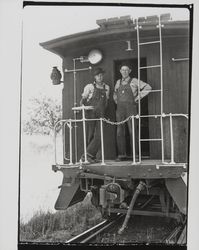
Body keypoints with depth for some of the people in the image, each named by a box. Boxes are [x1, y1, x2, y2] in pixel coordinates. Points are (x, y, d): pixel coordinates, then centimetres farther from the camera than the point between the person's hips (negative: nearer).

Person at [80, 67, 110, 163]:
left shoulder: (106, 87, 14)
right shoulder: (89, 86, 3)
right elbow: (83, 98, 2)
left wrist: (103, 110, 12)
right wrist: (82, 104, -18)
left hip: (101, 114, 3)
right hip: (90, 113, -3)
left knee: (99, 135, -9)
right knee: (90, 134, -2)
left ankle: (88, 154, -5)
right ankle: (91, 156, 5)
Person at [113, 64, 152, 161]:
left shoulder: (134, 81, 3)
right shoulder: (118, 82, 17)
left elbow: (148, 87, -2)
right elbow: (115, 93, 34)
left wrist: (138, 97, -4)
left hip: (131, 108, -4)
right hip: (120, 108, 4)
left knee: (133, 131, -6)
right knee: (120, 132, 0)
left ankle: (135, 154, -1)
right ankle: (122, 154, 5)